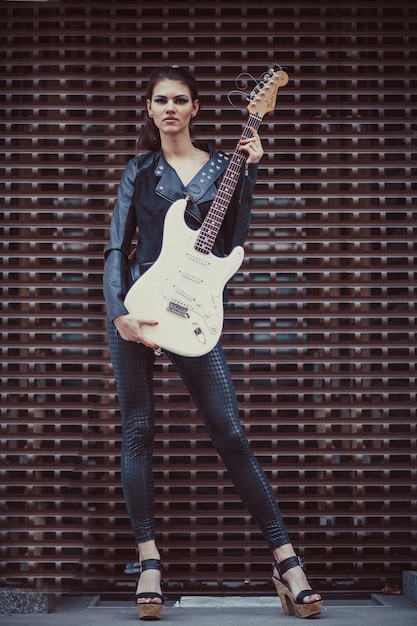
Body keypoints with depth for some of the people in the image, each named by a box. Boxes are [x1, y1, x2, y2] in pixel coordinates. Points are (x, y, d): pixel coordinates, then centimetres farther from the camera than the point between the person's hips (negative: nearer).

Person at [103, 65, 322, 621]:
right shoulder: (139, 171, 9)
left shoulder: (222, 165, 9)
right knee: (138, 431, 2)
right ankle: (148, 559, 11)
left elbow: (233, 242, -1)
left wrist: (248, 174, -6)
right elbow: (117, 248, 5)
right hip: (135, 306, 1)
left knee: (230, 434, -5)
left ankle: (286, 558, 0)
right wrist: (118, 311, -9)